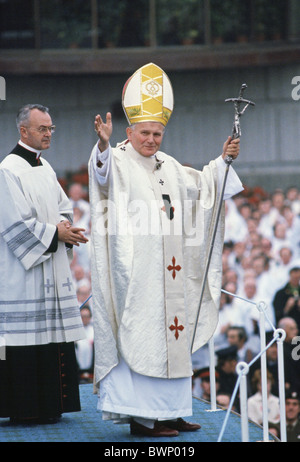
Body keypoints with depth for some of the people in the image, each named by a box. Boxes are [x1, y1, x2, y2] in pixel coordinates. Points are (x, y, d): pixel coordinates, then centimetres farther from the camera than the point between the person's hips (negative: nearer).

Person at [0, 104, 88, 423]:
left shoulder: (45, 168, 16)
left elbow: (63, 206, 21)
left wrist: (65, 227, -1)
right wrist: (55, 233, -13)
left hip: (52, 264, 9)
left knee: (52, 336, 8)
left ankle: (48, 405, 13)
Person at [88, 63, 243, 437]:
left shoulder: (167, 165, 19)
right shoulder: (118, 162, -4)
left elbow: (198, 184, 34)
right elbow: (101, 172, -27)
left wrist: (223, 160, 20)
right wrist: (103, 144, -47)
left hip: (170, 269, 8)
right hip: (136, 266, -8)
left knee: (172, 334, 7)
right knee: (140, 333, -10)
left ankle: (169, 412, 13)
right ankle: (140, 416, -11)